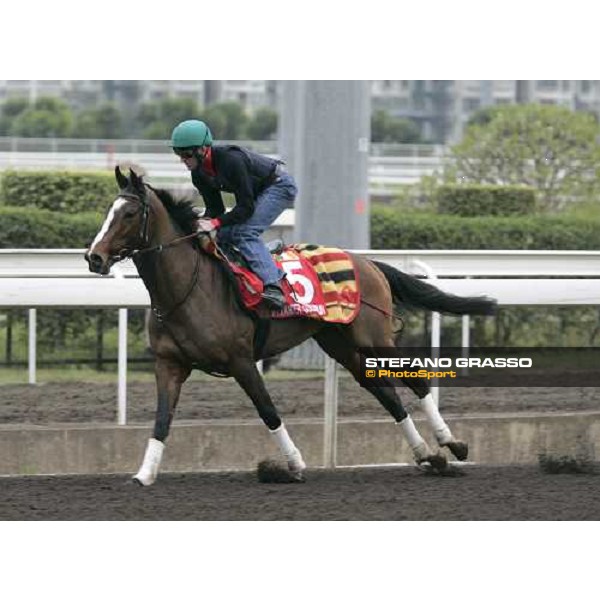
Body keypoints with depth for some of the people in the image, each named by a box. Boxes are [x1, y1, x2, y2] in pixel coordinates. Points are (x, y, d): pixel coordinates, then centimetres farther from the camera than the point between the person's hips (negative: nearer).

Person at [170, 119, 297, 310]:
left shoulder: (231, 159, -34)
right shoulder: (199, 174, -9)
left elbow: (246, 207, -32)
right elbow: (215, 209, -2)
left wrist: (216, 223, -38)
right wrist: (200, 223, -22)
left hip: (280, 186, -9)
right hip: (257, 192, 9)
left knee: (244, 232, -26)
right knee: (223, 235, -1)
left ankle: (273, 286, -33)